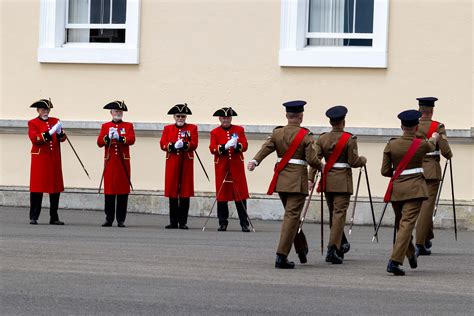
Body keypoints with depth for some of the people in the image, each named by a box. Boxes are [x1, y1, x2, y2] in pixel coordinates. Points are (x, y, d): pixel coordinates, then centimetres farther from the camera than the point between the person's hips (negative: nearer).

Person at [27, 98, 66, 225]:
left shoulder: (55, 121, 13)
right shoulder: (33, 123, 1)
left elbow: (62, 138, 6)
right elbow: (34, 139, -14)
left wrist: (60, 133, -17)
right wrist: (50, 133, -23)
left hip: (54, 160, 4)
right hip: (39, 160, -4)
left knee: (56, 188, 4)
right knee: (37, 188, -4)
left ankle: (54, 218, 10)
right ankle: (33, 217, 0)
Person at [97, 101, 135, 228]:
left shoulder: (128, 126, 9)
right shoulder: (105, 126, 12)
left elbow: (132, 139, -8)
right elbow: (99, 142, 2)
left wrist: (120, 138, -23)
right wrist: (107, 138, -17)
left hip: (123, 162, -1)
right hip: (110, 162, 1)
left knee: (123, 191, -2)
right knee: (109, 190, -1)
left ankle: (121, 220, 2)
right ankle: (109, 219, 5)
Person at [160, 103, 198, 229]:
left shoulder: (192, 128, 9)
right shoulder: (168, 128, 13)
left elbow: (194, 144, -4)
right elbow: (163, 144, 1)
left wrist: (185, 145, -23)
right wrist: (172, 146, -18)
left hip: (186, 162, -1)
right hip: (172, 162, 1)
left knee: (185, 192, -2)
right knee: (172, 192, 1)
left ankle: (183, 222, 1)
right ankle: (173, 221, 7)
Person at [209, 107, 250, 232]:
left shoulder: (239, 130, 9)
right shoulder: (215, 132, 7)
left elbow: (244, 146, -1)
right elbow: (212, 148, -5)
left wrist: (237, 146, -23)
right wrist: (224, 147, -22)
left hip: (237, 166, 0)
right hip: (221, 166, 0)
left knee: (240, 194, -3)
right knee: (222, 194, 1)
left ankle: (244, 223, -1)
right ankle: (223, 223, 9)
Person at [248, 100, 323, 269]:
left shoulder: (277, 133, 5)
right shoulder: (306, 135, -7)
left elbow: (266, 147, -10)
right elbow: (312, 159, -12)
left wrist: (255, 161, -22)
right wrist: (322, 167, 7)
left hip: (281, 179, 5)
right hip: (298, 180, -5)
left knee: (292, 215, 19)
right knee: (292, 216, -6)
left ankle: (302, 250, 31)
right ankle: (281, 256, -13)